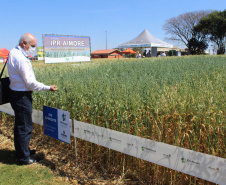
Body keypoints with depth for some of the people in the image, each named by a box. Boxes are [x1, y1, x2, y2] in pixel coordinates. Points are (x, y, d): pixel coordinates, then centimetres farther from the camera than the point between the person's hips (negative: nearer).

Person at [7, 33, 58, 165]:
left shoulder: (13, 52, 11)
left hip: (16, 94, 11)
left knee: (20, 125, 21)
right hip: (22, 96, -11)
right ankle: (24, 158, 13)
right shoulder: (21, 59, -22)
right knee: (25, 127, 0)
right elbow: (30, 82, -22)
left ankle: (22, 150, 38)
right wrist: (48, 88, -16)